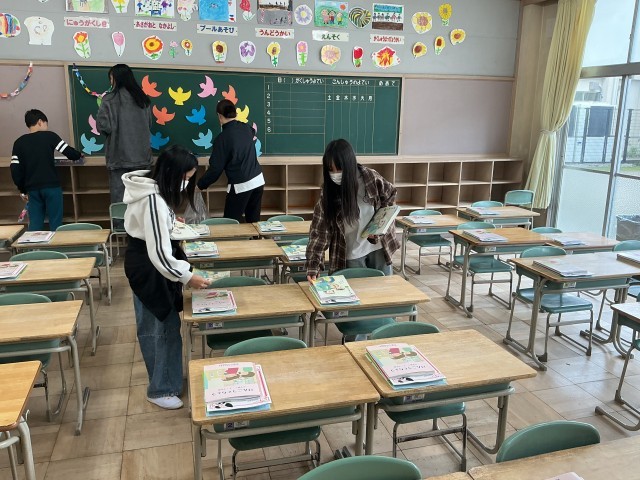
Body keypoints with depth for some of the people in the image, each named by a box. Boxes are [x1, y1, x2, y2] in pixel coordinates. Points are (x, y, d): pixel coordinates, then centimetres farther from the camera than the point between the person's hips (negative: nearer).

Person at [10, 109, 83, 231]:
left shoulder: (19, 143, 7)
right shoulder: (49, 136, -2)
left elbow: (15, 170, 4)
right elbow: (69, 152, -3)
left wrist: (22, 190, 13)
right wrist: (79, 155, 20)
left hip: (32, 189, 3)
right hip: (51, 186, -3)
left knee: (35, 224, 8)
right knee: (55, 222, 4)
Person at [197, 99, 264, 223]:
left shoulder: (223, 138, -12)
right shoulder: (246, 128, 5)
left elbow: (215, 168, -8)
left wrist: (200, 185, 6)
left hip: (240, 186, -6)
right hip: (258, 180, 6)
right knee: (253, 222, 13)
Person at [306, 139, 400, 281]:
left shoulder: (371, 177, -16)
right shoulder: (328, 192, -16)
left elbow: (390, 195, 4)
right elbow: (319, 230, -17)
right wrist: (313, 266, -26)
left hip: (379, 246, 1)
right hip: (351, 254, -1)